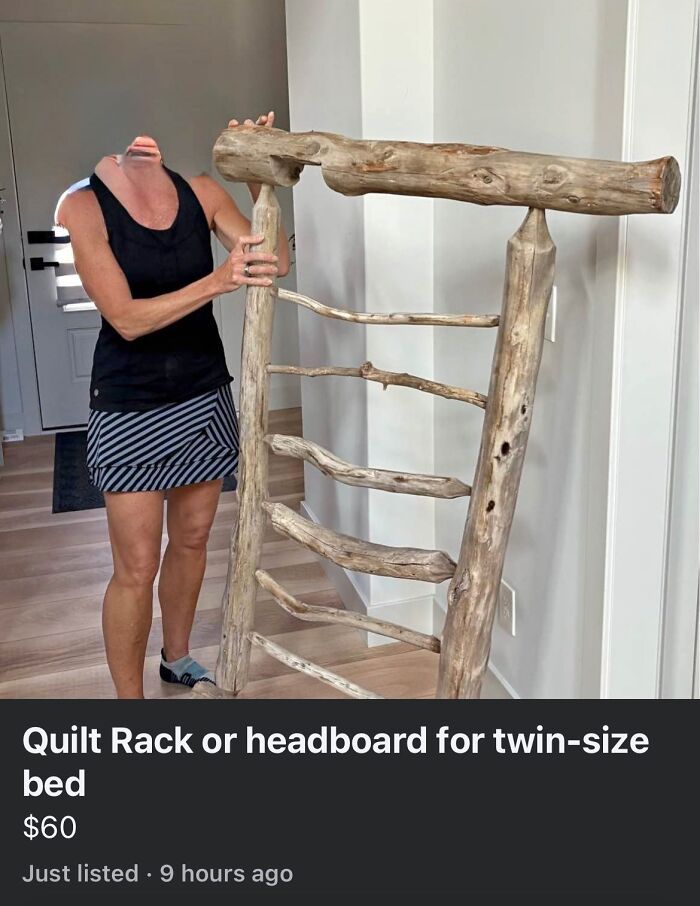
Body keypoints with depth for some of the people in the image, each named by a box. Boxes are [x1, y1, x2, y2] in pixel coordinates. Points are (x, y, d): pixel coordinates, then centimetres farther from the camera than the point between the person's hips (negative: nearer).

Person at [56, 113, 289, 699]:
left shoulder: (202, 193, -2)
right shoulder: (85, 206, -13)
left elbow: (275, 263, -7)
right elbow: (127, 319, -20)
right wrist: (218, 281, -30)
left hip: (205, 396, 5)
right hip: (130, 409, -4)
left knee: (192, 539, 18)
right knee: (137, 567, 2)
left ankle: (177, 659, 42)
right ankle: (129, 696, 22)